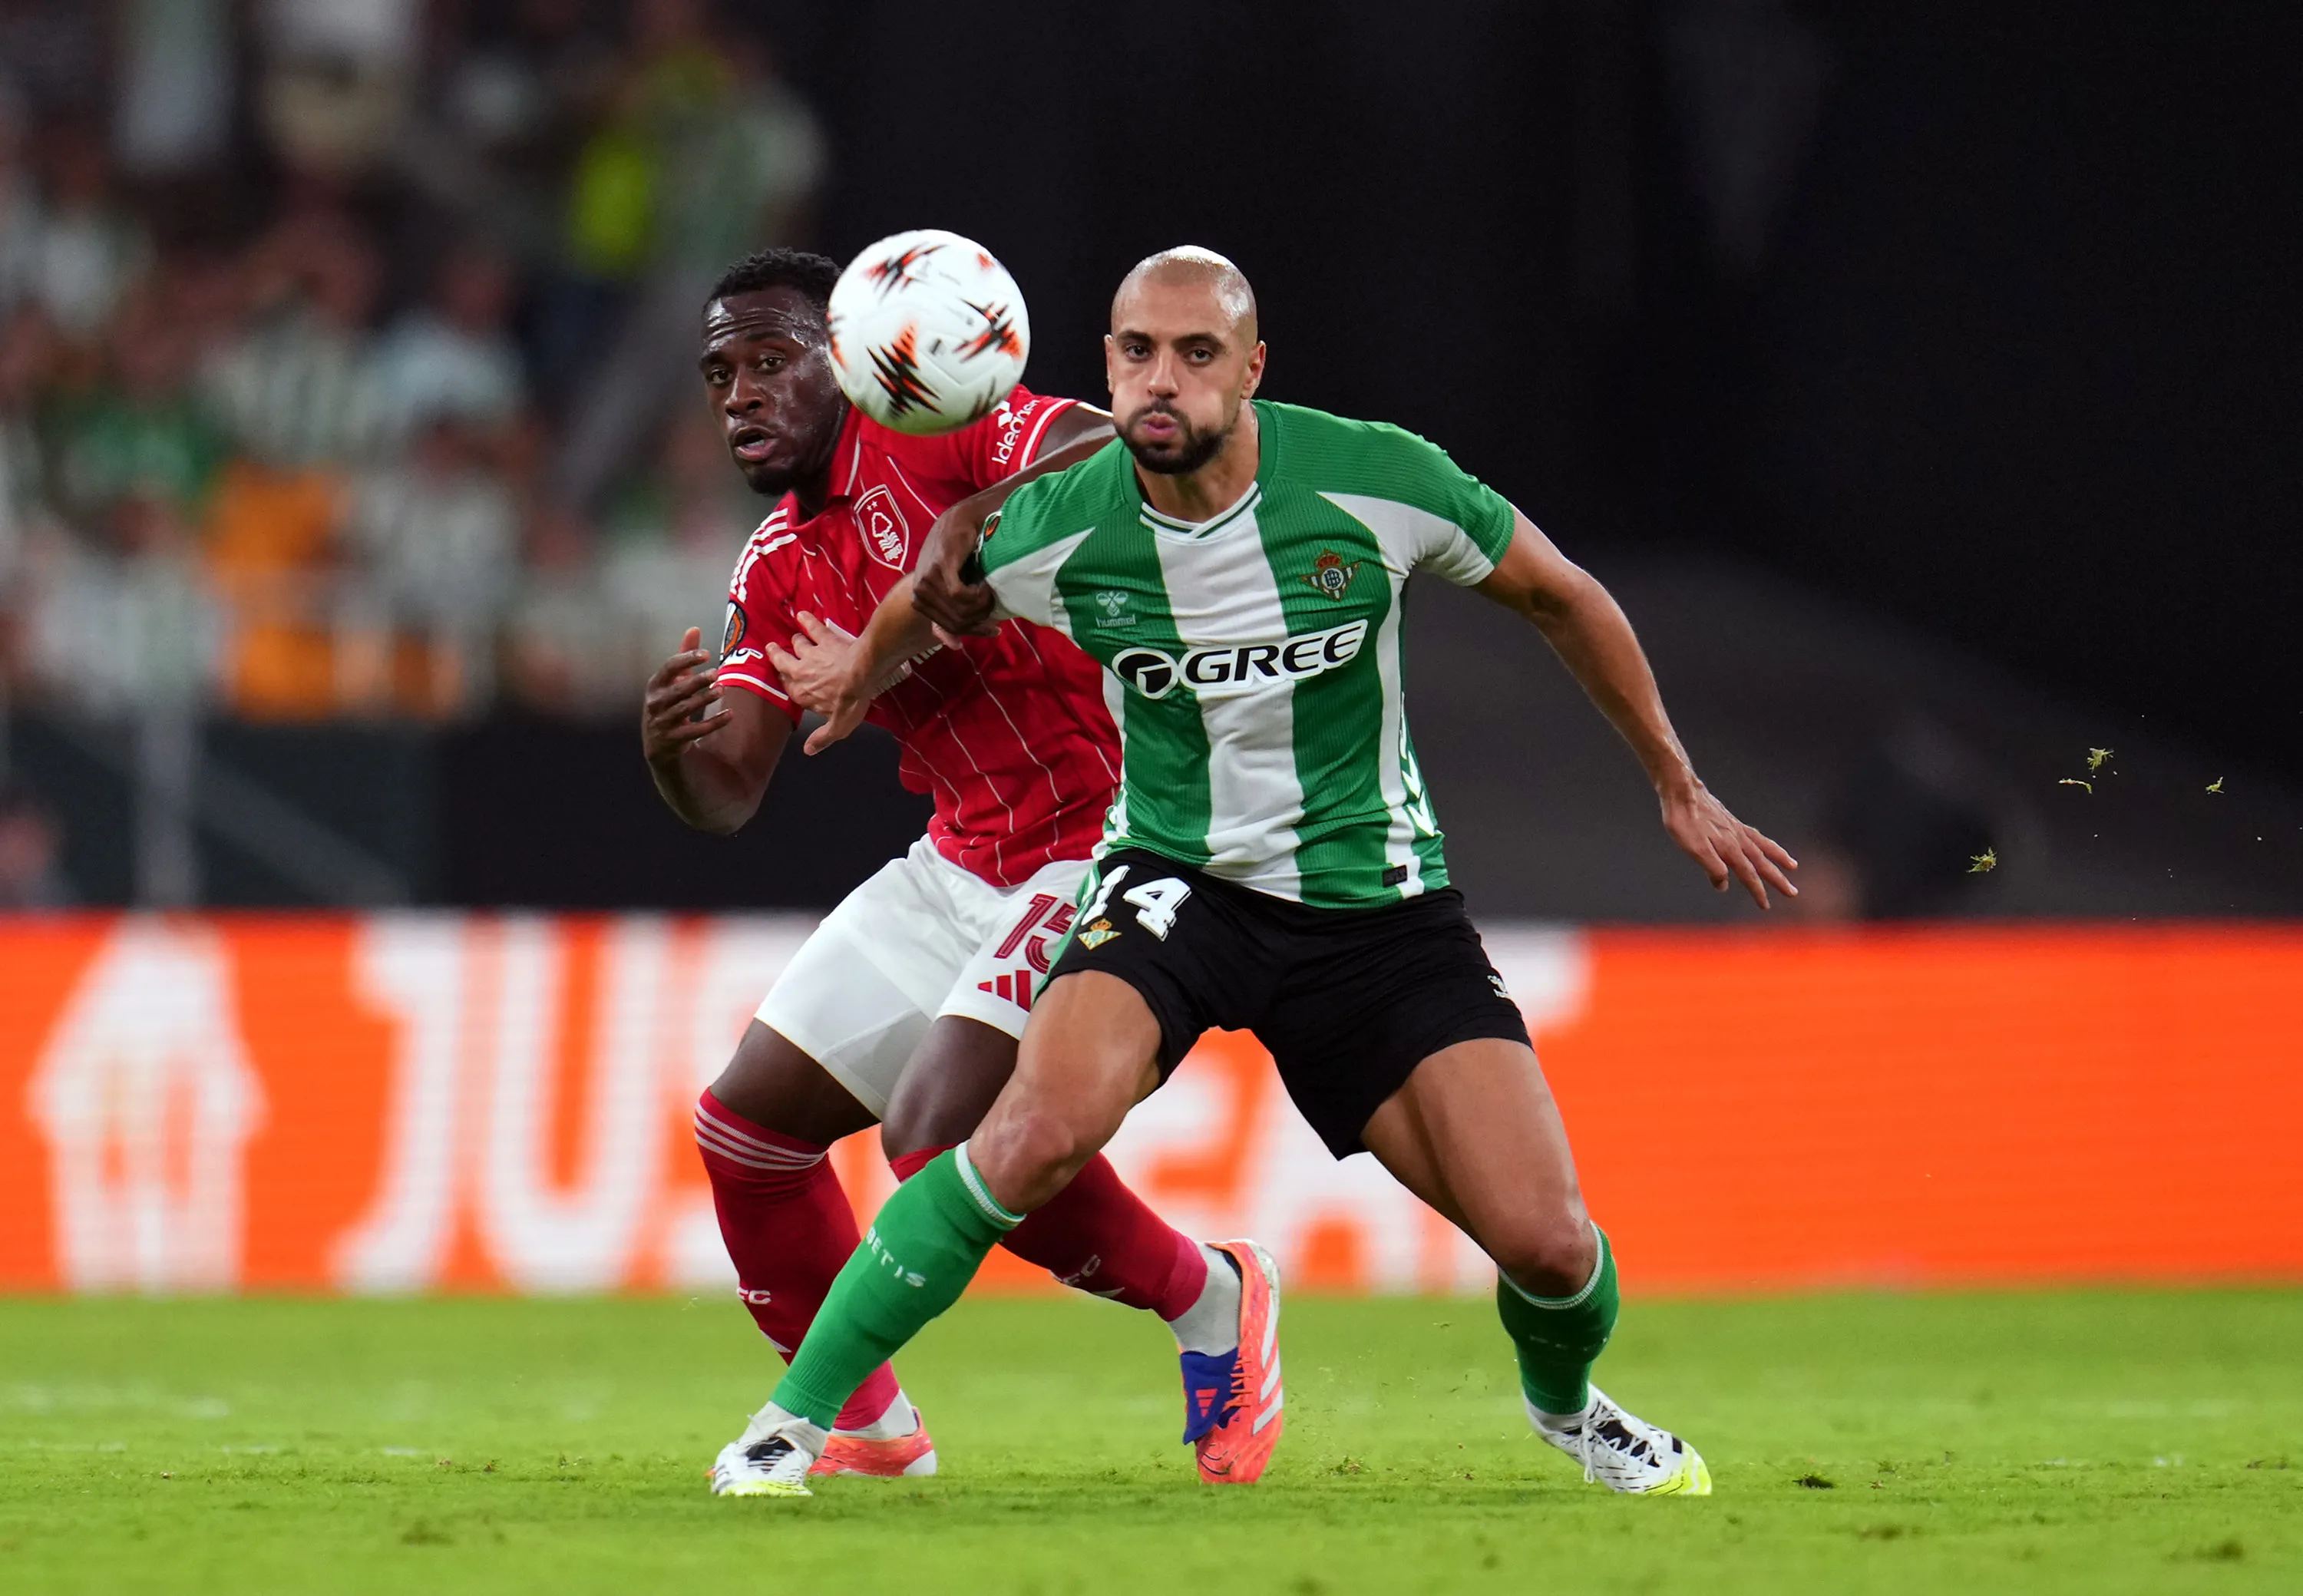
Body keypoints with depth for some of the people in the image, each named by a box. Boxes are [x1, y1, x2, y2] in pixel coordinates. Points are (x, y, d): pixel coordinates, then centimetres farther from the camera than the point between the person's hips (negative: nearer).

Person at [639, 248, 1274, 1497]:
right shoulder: (775, 571, 10)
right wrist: (670, 749, -16)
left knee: (940, 1131, -23)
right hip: (964, 864, 9)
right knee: (746, 1121, 6)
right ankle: (862, 1420, 25)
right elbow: (728, 796, 6)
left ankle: (1208, 1300, 0)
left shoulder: (936, 431, -14)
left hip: (1105, 833, -9)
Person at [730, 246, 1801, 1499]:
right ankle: (793, 1419, -18)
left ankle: (1564, 1399, 29)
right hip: (1175, 876, -1)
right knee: (1043, 1128, -31)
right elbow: (931, 603, 12)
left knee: (1546, 1244, -9)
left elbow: (1558, 597, 3)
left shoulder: (1379, 482, -15)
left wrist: (1678, 787, 10)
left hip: (1376, 902, 1)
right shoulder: (1052, 530, -14)